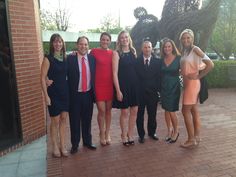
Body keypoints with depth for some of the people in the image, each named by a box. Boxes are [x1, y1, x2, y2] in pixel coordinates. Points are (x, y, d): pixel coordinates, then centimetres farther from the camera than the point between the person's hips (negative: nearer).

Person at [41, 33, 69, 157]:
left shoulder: (65, 58, 6)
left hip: (65, 92, 5)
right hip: (53, 93, -4)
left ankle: (62, 145, 24)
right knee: (55, 120, 5)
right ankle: (55, 146, 23)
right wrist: (46, 95, -13)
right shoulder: (48, 59, -8)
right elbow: (43, 78, -10)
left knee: (64, 119, 10)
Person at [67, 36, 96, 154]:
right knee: (74, 121, 9)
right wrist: (68, 93, -10)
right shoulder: (70, 59, -6)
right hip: (75, 95, -2)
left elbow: (95, 76, 8)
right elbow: (66, 76, -6)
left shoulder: (92, 59, 3)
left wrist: (94, 91, 3)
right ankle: (75, 144, 28)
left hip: (88, 94, 3)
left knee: (87, 120, 15)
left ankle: (87, 141, 34)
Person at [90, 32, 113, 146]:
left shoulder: (113, 53, 7)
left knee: (108, 110, 11)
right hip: (99, 84, -3)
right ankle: (102, 134, 20)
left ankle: (107, 134, 26)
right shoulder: (94, 51, -2)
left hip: (110, 84, 3)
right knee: (101, 110, -1)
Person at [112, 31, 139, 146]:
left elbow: (136, 68, 13)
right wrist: (118, 90, -14)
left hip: (134, 85, 5)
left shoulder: (133, 52, 9)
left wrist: (138, 84, 5)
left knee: (134, 110, 8)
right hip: (123, 85, -4)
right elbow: (115, 73, -9)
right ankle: (124, 135, 24)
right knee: (124, 112, 4)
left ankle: (130, 134, 26)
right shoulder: (116, 53, -5)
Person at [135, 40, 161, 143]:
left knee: (152, 115, 12)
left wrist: (158, 90, -5)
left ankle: (152, 132, 32)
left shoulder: (157, 61, 4)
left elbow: (159, 77, 2)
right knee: (140, 115, 8)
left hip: (152, 92, 1)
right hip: (139, 92, -1)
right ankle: (141, 134, 23)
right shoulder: (137, 61, 0)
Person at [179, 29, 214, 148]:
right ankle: (197, 137, 21)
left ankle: (191, 139, 6)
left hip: (192, 83, -8)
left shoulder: (195, 49, -12)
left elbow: (210, 64, -19)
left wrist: (198, 76, -13)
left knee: (186, 111, -4)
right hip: (187, 83, 8)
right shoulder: (184, 51, 11)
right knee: (193, 110, 11)